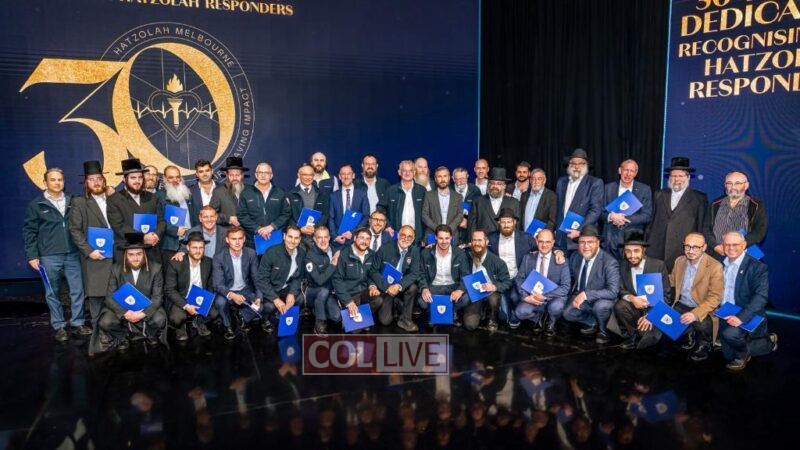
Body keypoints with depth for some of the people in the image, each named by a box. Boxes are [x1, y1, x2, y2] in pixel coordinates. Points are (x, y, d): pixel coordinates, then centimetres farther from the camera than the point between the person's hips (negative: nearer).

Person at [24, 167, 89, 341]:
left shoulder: (72, 201, 7)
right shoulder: (36, 204, 1)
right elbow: (29, 231, 1)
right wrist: (32, 255, -3)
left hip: (72, 254, 2)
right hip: (49, 256, -2)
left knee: (77, 290, 3)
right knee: (52, 293, 6)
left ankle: (77, 323, 15)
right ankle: (59, 326, 16)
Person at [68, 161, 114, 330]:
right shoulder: (79, 202, 3)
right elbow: (75, 230, -3)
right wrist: (89, 251, -13)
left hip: (116, 256, 3)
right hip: (95, 258, -3)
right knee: (96, 296, -2)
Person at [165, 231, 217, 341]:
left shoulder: (208, 262, -2)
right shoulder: (175, 263, -14)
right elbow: (169, 290, -14)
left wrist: (207, 301, -12)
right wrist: (186, 306, -24)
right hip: (181, 300, -3)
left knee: (214, 312, -22)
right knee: (177, 318, -32)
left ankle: (199, 322, 14)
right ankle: (180, 327, 8)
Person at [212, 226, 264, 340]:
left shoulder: (251, 254, -10)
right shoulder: (219, 258, -17)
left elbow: (257, 278, -6)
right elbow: (218, 285, -20)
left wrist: (259, 297, -23)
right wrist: (232, 295, -40)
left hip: (246, 291, 2)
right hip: (227, 292, -2)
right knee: (219, 302, -34)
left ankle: (242, 316, 9)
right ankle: (228, 326, -3)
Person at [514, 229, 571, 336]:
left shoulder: (561, 261, -6)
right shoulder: (528, 258, 2)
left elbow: (565, 287, -12)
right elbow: (519, 279, 0)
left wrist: (545, 296, -24)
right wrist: (525, 296, -19)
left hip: (553, 298, -2)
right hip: (532, 298, 2)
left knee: (555, 307, -35)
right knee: (520, 312, -26)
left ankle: (551, 323, 4)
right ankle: (539, 318, 11)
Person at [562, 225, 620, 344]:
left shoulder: (609, 262, -23)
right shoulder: (575, 256, -6)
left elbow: (613, 291, -29)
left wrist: (586, 294, -35)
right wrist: (576, 297, -5)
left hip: (601, 300, -5)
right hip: (580, 297, 5)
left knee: (600, 306, -36)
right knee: (568, 313, -18)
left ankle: (603, 330, -3)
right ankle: (593, 322, 12)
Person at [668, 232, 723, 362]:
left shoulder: (714, 266, -16)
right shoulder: (679, 261, 2)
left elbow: (715, 297, -19)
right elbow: (671, 281, 15)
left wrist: (696, 314, -32)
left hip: (702, 309, -5)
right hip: (681, 305, 5)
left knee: (702, 324, -34)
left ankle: (704, 344, 5)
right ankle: (689, 334, 14)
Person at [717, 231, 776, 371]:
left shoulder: (757, 267, -12)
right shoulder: (720, 264, 6)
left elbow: (760, 297, -22)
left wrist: (741, 317, -34)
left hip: (748, 318, -6)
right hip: (724, 316, 6)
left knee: (730, 333, -34)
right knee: (729, 356, 7)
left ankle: (743, 354, 1)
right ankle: (768, 342, 31)